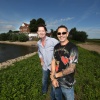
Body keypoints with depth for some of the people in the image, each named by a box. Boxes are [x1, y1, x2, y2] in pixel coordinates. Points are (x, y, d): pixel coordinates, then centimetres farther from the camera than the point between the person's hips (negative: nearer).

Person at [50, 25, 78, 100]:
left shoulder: (73, 48, -20)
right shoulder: (56, 47, -1)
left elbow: (71, 69, -22)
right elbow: (53, 62, -1)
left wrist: (55, 75, -12)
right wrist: (53, 78, -12)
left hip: (67, 84, -5)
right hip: (56, 81, 5)